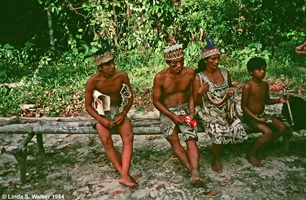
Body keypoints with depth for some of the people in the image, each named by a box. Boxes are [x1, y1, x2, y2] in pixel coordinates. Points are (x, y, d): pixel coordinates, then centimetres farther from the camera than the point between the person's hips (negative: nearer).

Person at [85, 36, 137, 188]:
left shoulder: (122, 76, -10)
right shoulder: (93, 81, -14)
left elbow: (130, 97, 2)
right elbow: (88, 105, -5)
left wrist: (123, 114, -12)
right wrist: (101, 119, -19)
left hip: (119, 111, 2)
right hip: (102, 113, -1)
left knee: (129, 137, -26)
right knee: (106, 139, -29)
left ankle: (124, 175, -30)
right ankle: (124, 174, -24)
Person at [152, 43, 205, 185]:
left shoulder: (190, 73, -7)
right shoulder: (160, 77, -14)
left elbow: (191, 95, 4)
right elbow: (156, 101, -7)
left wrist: (191, 112, -10)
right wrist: (172, 116, -15)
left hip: (185, 109, 1)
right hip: (167, 111, 0)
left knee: (191, 139, -21)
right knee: (173, 139, -23)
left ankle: (195, 173, -32)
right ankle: (191, 169, -21)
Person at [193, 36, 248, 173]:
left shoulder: (225, 72, 3)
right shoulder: (199, 77, -10)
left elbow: (230, 87, 23)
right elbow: (196, 102, -5)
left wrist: (231, 91, -1)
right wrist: (200, 92, -26)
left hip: (225, 110, 4)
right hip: (208, 112, -4)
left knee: (238, 130, -17)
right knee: (218, 133, -30)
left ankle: (231, 143, 25)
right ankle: (216, 160, 2)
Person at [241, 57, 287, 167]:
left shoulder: (265, 84, 3)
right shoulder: (248, 86, -20)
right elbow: (243, 106, -17)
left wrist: (279, 100, -4)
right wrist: (257, 119, -21)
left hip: (262, 114, 8)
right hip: (250, 116, -8)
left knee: (282, 127, -5)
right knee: (268, 132, -27)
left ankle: (260, 148, 9)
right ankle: (251, 155, -5)